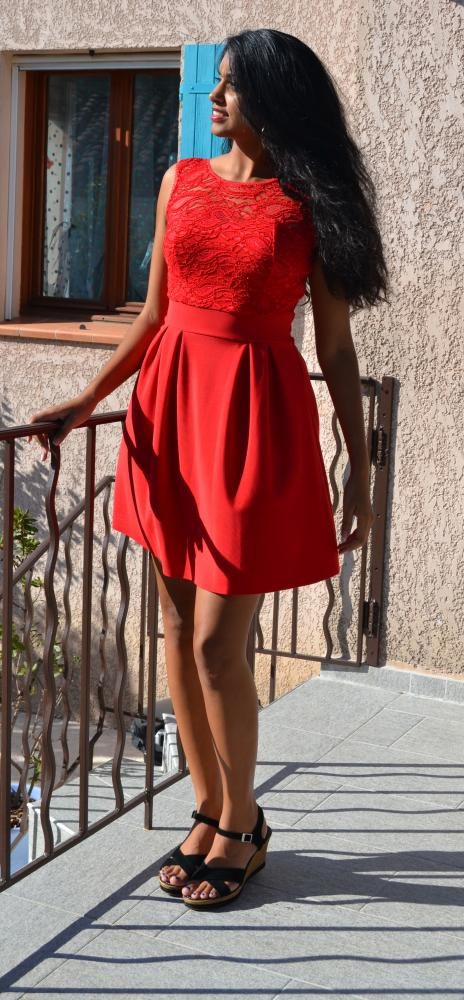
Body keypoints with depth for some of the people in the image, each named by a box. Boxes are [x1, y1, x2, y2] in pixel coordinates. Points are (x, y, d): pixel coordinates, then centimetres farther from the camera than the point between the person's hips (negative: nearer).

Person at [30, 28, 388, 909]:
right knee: (179, 627, 9)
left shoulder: (308, 202, -1)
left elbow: (335, 347, 0)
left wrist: (360, 468, -3)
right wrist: (88, 399, 6)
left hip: (254, 416, -5)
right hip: (170, 405, 5)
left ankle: (241, 827, 16)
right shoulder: (181, 181, 11)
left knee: (217, 642, -5)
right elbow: (154, 315, 14)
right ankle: (209, 811, 25)